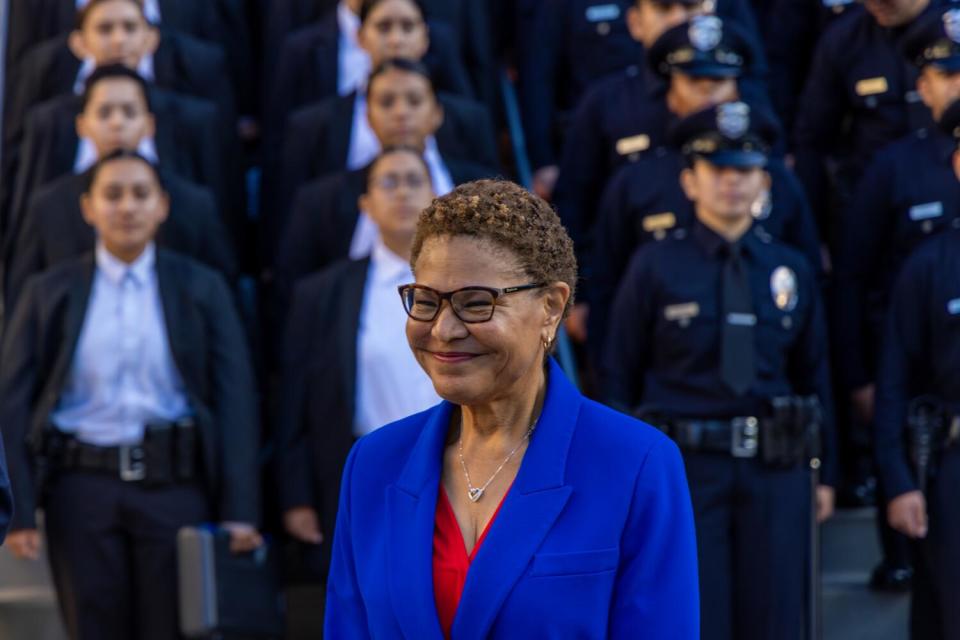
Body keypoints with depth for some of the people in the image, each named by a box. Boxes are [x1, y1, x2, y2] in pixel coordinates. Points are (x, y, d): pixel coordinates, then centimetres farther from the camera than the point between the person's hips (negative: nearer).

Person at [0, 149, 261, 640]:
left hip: (174, 487, 0)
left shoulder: (201, 289, 8)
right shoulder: (50, 292, 8)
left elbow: (233, 401, 2)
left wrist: (239, 511, -7)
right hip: (83, 488, 0)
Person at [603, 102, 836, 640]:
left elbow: (815, 375, 15)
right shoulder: (656, 267, 0)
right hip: (685, 471, -3)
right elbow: (620, 376, 2)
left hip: (776, 473, 3)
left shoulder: (792, 271, 9)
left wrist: (825, 473, 13)